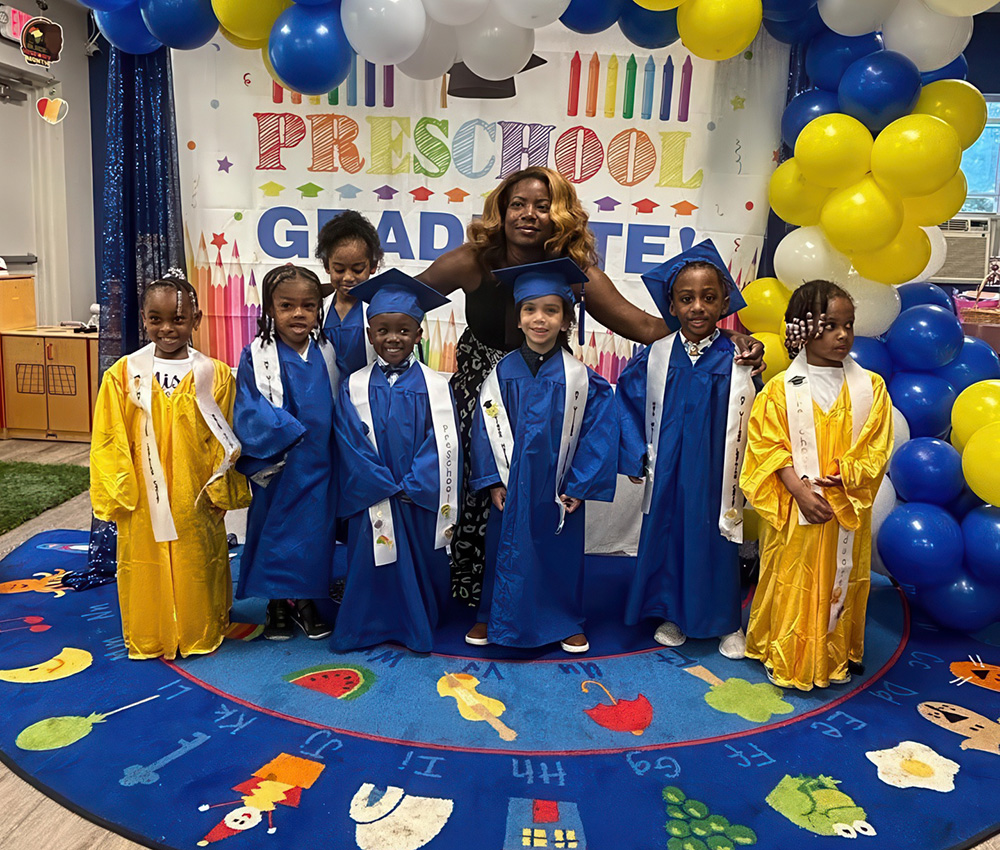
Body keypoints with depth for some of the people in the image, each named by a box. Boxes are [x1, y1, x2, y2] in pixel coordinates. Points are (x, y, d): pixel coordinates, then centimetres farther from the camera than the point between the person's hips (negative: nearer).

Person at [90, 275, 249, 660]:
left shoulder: (215, 375, -3)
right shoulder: (123, 375, -3)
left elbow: (226, 440, 1)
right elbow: (109, 441, 0)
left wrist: (223, 490, 1)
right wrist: (116, 494, -2)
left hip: (196, 499, 0)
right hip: (142, 502, 0)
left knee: (197, 567, 12)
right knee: (146, 569, 11)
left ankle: (200, 635, 32)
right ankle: (149, 639, 31)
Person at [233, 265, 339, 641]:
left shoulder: (327, 353, 3)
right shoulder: (256, 356, -8)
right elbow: (249, 412, -15)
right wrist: (292, 433, -21)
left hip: (318, 466, 3)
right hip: (277, 466, -3)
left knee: (314, 531, 10)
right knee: (274, 530, 8)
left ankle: (306, 601, 28)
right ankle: (277, 605, 26)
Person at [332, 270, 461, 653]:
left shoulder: (434, 385, -2)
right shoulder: (354, 387, 0)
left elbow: (442, 444, -6)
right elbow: (352, 446, -5)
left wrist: (410, 487, -13)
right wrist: (388, 488, -12)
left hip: (422, 502, 0)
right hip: (373, 502, 0)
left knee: (423, 565, 10)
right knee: (374, 566, 5)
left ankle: (419, 629, 29)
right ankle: (370, 629, 25)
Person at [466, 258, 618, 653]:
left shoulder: (579, 377, -8)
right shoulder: (503, 373, -3)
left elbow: (598, 430, -8)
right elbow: (485, 426, 0)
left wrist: (580, 485, -10)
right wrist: (492, 481, -5)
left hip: (558, 487, -1)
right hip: (511, 487, 1)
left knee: (561, 551, 12)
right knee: (504, 548, 13)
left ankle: (567, 621, 32)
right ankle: (493, 616, 33)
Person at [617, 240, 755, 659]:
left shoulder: (738, 359, -8)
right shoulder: (656, 356, -4)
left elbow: (753, 415, -1)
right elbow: (626, 397, 6)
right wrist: (635, 453, 2)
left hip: (716, 476, -1)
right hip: (667, 472, 2)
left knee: (716, 543, 9)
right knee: (666, 537, 12)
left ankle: (727, 623, 30)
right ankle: (671, 615, 33)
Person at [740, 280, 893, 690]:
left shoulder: (870, 387, 1)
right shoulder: (780, 389, -5)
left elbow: (877, 449, -1)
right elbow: (772, 449, -8)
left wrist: (845, 479, -14)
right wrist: (801, 491, -18)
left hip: (848, 510, 2)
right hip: (794, 510, -2)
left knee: (840, 582, 13)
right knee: (792, 583, 6)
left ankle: (837, 657, 32)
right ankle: (787, 658, 23)